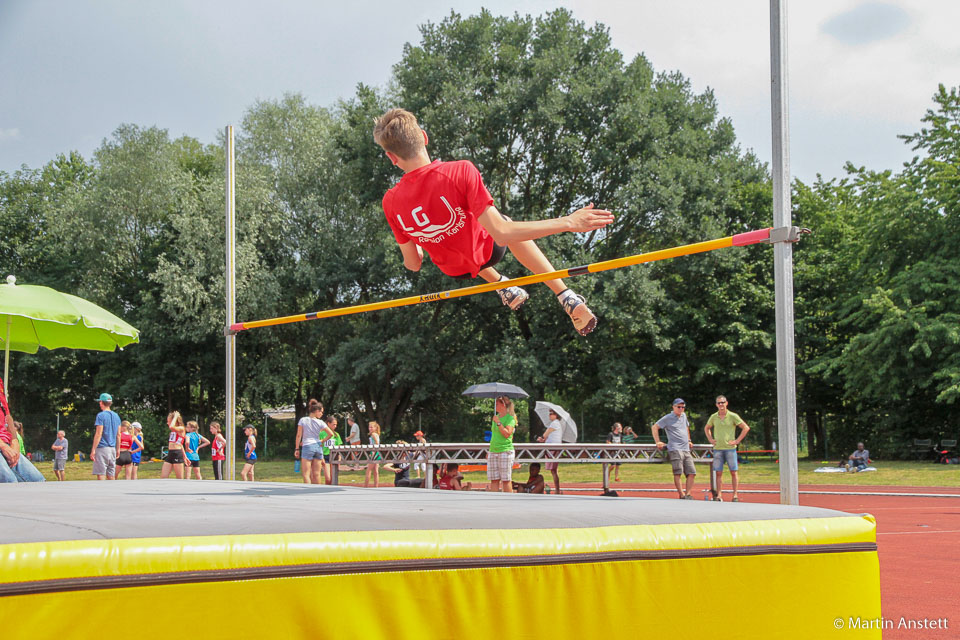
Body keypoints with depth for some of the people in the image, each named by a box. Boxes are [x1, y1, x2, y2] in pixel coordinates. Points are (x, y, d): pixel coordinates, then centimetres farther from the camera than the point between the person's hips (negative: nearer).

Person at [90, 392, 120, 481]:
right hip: (112, 449, 7)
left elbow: (98, 434, -14)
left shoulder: (101, 415, -9)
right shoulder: (116, 416, 12)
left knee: (101, 474, -6)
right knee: (111, 474, 10)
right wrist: (118, 449, 20)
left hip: (102, 448, -7)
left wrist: (93, 450, -12)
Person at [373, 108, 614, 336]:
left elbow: (413, 264, -12)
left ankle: (503, 287, 39)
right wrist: (568, 223, -36)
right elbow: (501, 234, -39)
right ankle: (566, 297, 23)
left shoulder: (391, 202, -27)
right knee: (508, 227, 32)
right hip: (488, 251, -3)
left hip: (454, 269, 3)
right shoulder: (460, 172, -38)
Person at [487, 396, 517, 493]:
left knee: (506, 480, -4)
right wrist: (490, 451, 20)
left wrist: (498, 423, -16)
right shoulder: (496, 417, 16)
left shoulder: (510, 418, -5)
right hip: (493, 451, 7)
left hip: (505, 451, -7)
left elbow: (507, 434, -16)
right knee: (494, 479, 4)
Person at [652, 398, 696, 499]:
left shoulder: (684, 416, 21)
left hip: (686, 450, 7)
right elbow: (654, 427, 3)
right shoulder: (668, 418, 2)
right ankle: (682, 495, -13)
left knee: (692, 473, -1)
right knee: (678, 473, -14)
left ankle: (688, 495, 2)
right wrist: (658, 442, -3)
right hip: (675, 449, -7)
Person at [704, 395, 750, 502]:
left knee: (734, 472, -1)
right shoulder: (713, 417, 7)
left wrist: (737, 440, -6)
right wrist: (710, 439, 12)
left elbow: (746, 428, -2)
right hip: (717, 449, 3)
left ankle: (735, 495, 3)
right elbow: (706, 428, 25)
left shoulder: (733, 416, -3)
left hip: (730, 448, -3)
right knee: (718, 473, 2)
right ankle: (719, 495, 6)